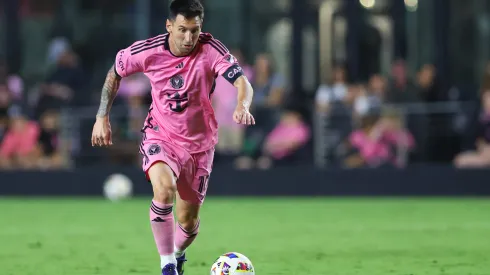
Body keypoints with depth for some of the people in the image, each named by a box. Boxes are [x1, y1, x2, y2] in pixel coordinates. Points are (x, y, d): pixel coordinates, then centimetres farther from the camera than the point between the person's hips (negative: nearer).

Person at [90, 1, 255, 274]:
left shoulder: (211, 49, -20)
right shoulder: (148, 51, -16)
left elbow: (243, 82, -31)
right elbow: (115, 73, 3)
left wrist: (242, 106, -53)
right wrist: (102, 117, 2)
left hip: (199, 144, 1)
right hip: (161, 136, -1)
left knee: (189, 221, 11)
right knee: (164, 190, -32)